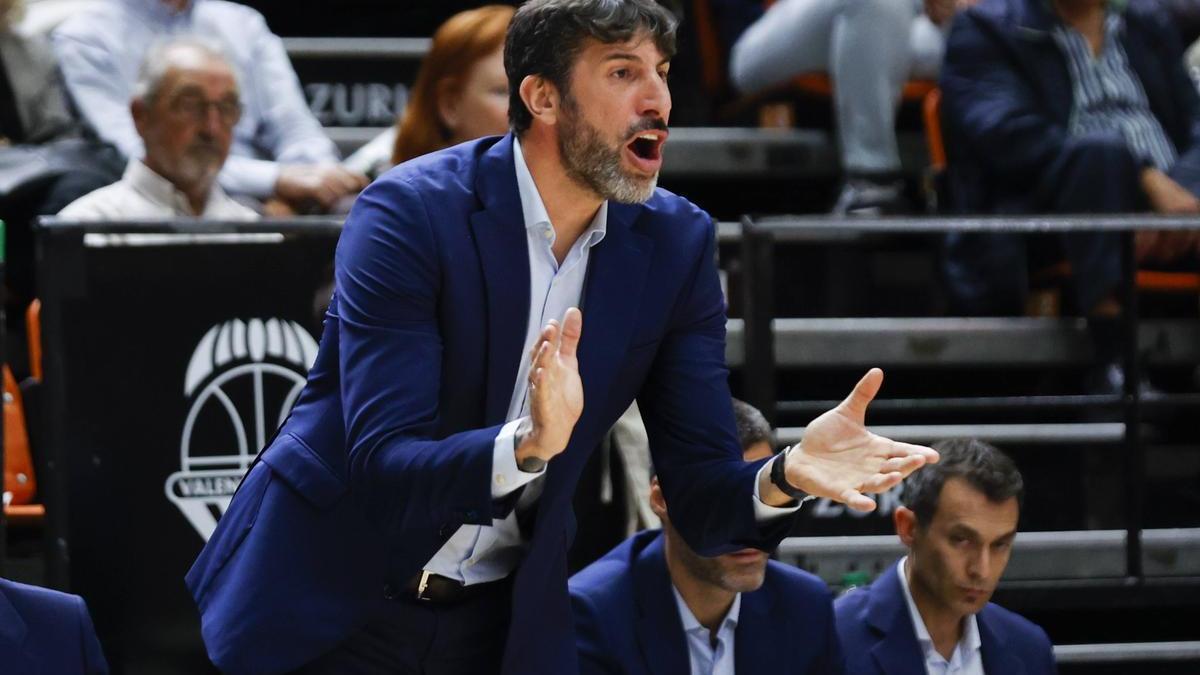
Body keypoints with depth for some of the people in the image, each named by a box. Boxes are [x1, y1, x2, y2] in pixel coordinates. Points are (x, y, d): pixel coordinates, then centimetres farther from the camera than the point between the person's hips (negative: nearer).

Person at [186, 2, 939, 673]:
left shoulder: (676, 244, -4)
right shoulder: (410, 214, -18)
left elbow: (704, 498, -6)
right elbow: (384, 467, -25)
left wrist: (786, 476, -28)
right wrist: (528, 447, -43)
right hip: (326, 598, -4)